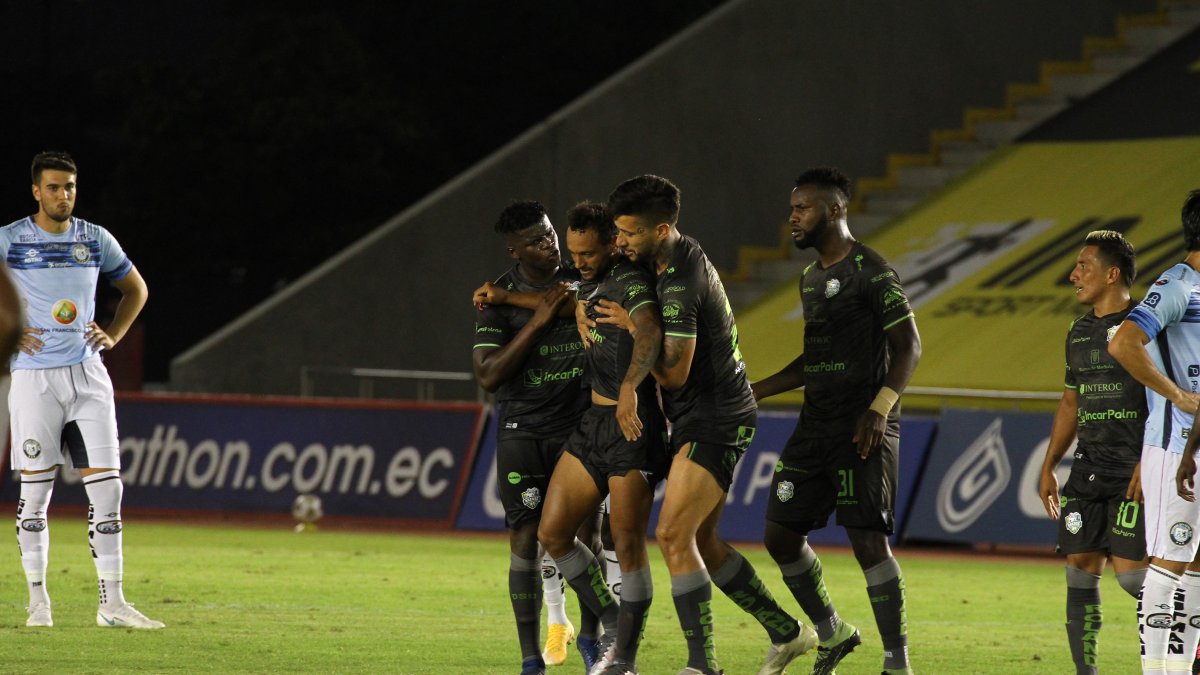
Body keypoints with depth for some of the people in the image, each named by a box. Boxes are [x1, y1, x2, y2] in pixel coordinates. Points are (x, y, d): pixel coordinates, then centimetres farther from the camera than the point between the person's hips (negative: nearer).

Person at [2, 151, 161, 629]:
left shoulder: (96, 240, 8)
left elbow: (136, 289, 22)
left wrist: (114, 335, 7)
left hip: (87, 374, 3)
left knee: (106, 486, -3)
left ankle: (111, 603, -1)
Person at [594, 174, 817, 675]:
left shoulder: (680, 285, -22)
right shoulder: (683, 255, 9)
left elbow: (674, 372, -22)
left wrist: (630, 326, -12)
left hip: (715, 421, -11)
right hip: (699, 421, 11)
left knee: (674, 534, -16)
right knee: (699, 542, 14)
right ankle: (786, 633, 24)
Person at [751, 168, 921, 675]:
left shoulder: (871, 272, -10)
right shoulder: (811, 278, 17)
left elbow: (908, 347, -13)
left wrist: (879, 409, -24)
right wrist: (757, 391, 24)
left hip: (861, 431, -9)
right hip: (815, 425, 9)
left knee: (867, 539, -12)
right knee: (780, 534, 7)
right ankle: (831, 634, 24)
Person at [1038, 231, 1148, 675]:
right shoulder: (1079, 332, 15)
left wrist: (1148, 463, -18)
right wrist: (1048, 467, 18)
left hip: (1133, 471, -7)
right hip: (1088, 468, 7)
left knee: (1131, 572, -11)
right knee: (1080, 570, 2)